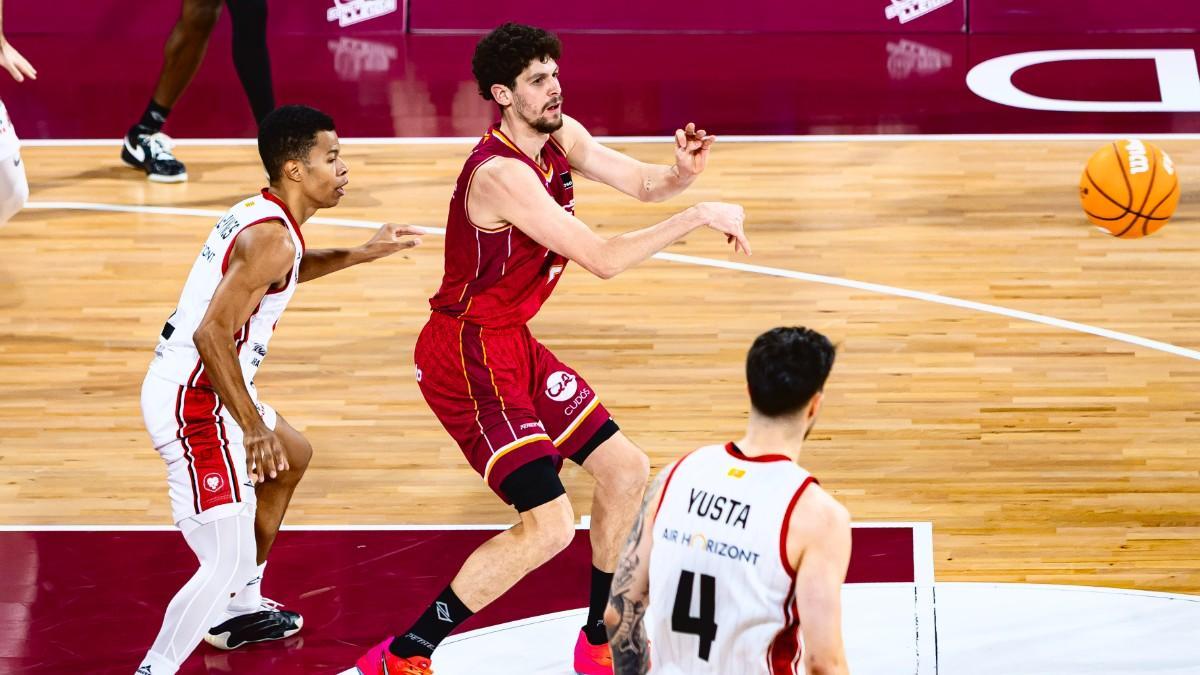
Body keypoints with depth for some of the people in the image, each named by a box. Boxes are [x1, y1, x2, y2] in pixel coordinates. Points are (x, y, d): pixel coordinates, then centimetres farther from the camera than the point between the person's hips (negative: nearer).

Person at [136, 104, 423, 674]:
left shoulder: (259, 214, 10)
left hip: (191, 388, 11)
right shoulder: (272, 237, -21)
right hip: (195, 407, -11)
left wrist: (362, 254, 30)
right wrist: (252, 427, -29)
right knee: (228, 560, -16)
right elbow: (212, 332, -29)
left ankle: (238, 611, 44)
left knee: (292, 459, 35)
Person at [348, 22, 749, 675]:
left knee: (625, 472, 13)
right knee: (549, 524, -17)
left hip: (514, 345, 10)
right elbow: (603, 259, -28)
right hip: (469, 357, -10)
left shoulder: (560, 136, 2)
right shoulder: (502, 174, -26)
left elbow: (642, 183, 7)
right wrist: (697, 217, -24)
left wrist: (681, 172, -16)